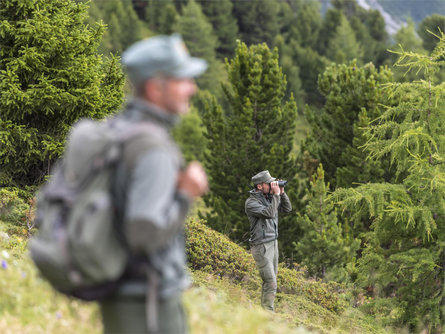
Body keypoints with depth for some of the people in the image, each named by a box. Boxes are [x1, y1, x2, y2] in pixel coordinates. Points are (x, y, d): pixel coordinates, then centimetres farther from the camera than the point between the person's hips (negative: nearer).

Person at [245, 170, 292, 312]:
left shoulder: (269, 198, 10)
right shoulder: (252, 202, -14)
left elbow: (287, 208, 16)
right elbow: (269, 213, -26)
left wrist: (282, 193, 2)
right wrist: (276, 195, -20)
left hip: (273, 243, 8)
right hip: (262, 247, -8)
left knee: (270, 281, 10)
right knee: (270, 283, -12)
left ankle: (264, 310, 16)